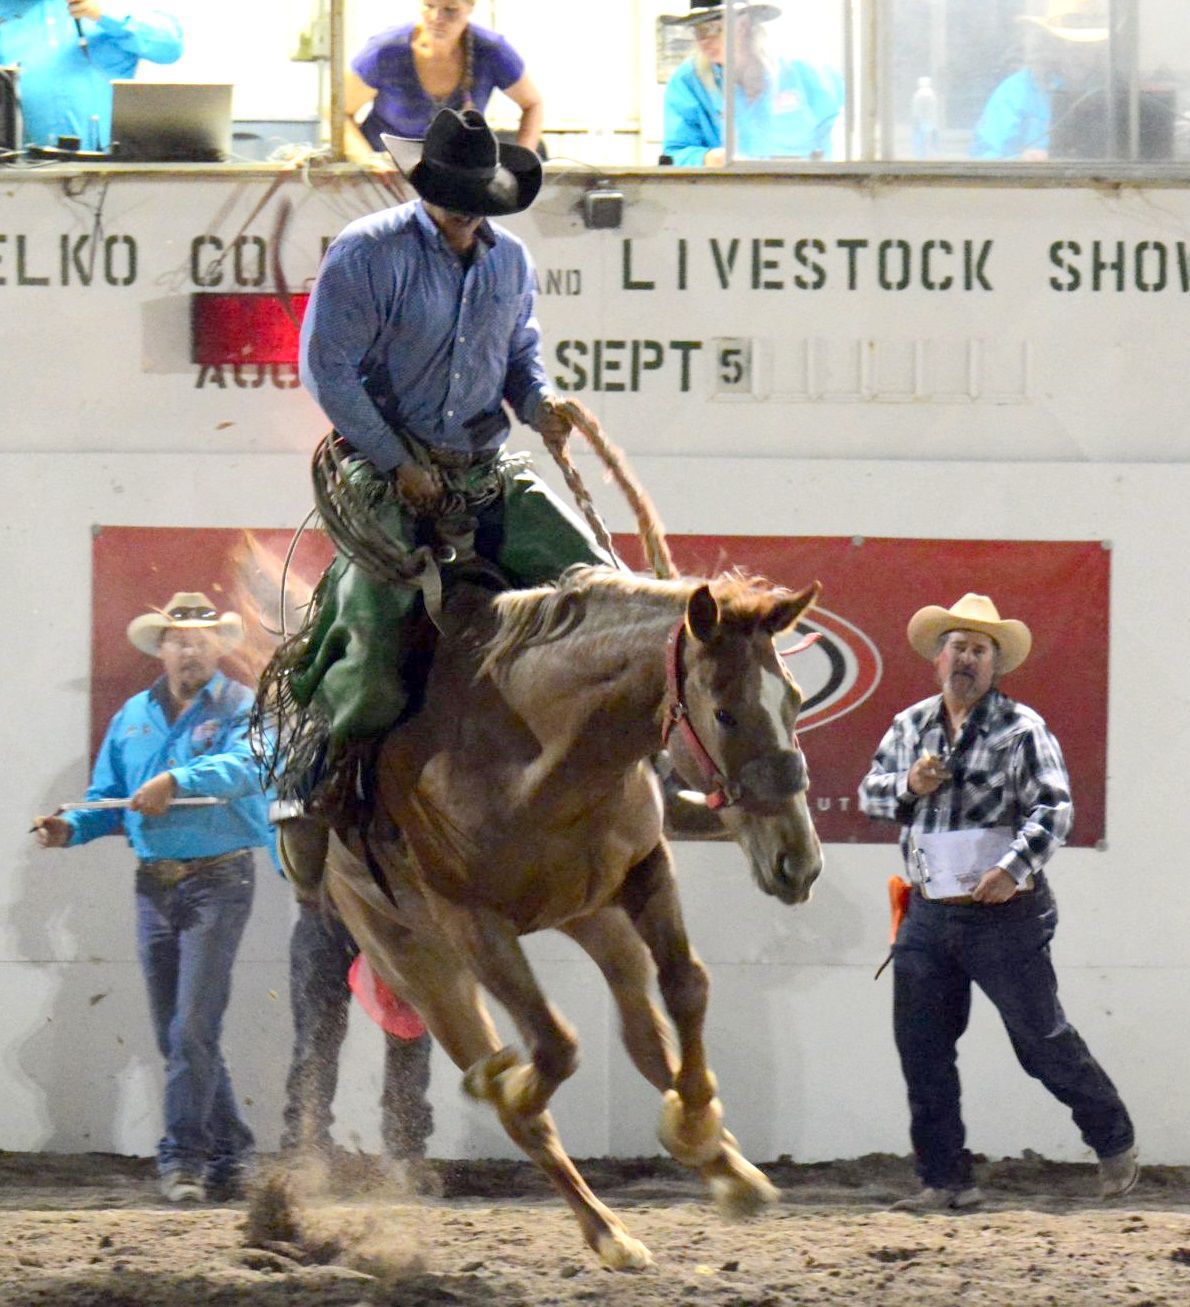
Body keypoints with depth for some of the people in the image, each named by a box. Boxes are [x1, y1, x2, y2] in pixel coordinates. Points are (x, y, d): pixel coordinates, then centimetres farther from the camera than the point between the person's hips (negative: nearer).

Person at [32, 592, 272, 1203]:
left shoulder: (241, 708, -2)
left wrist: (179, 780, -36)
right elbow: (109, 800, 17)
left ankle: (183, 1155, -11)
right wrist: (70, 827, -3)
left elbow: (248, 766, -22)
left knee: (192, 1028, -13)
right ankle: (229, 1152, 15)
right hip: (154, 884, 6)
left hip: (217, 882, -6)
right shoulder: (134, 717, 15)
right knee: (172, 1034, 7)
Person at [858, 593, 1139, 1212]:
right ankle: (945, 1180, 10)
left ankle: (1115, 1142, 22)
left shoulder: (1021, 729, -7)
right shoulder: (909, 727, 10)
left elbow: (1054, 808, -15)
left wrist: (1014, 868, -28)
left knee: (1042, 1039, 2)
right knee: (921, 1048, 2)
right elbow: (869, 792, 18)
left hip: (1002, 914, -5)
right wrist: (908, 786, -5)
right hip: (929, 914, 5)